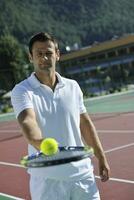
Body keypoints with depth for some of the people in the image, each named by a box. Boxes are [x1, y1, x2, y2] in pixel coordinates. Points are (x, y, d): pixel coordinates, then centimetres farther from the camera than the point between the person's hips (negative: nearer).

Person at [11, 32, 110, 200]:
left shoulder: (72, 86, 7)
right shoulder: (22, 91, -7)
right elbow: (27, 121, -26)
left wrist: (101, 158, 13)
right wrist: (42, 145, -46)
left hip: (82, 173, 4)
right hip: (47, 179, -3)